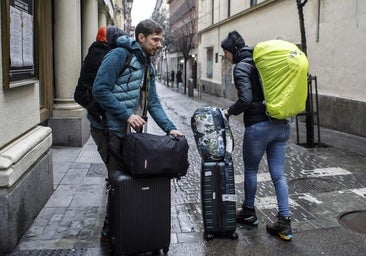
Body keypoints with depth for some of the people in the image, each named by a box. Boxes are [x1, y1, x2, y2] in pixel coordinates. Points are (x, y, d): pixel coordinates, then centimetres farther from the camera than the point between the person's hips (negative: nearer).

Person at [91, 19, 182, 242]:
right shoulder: (119, 55, -13)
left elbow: (153, 102, 11)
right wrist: (127, 115, -23)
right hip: (110, 129, -8)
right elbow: (100, 90, -21)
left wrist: (170, 128, -2)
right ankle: (110, 231, 19)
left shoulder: (148, 66, 14)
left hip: (129, 131, 8)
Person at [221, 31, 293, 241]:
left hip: (258, 126, -7)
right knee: (279, 175, 9)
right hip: (281, 126, 7)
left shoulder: (241, 67, -9)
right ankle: (285, 223, 11)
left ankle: (249, 212, 31)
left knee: (250, 171, 14)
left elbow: (246, 99, -20)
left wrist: (229, 112, -4)